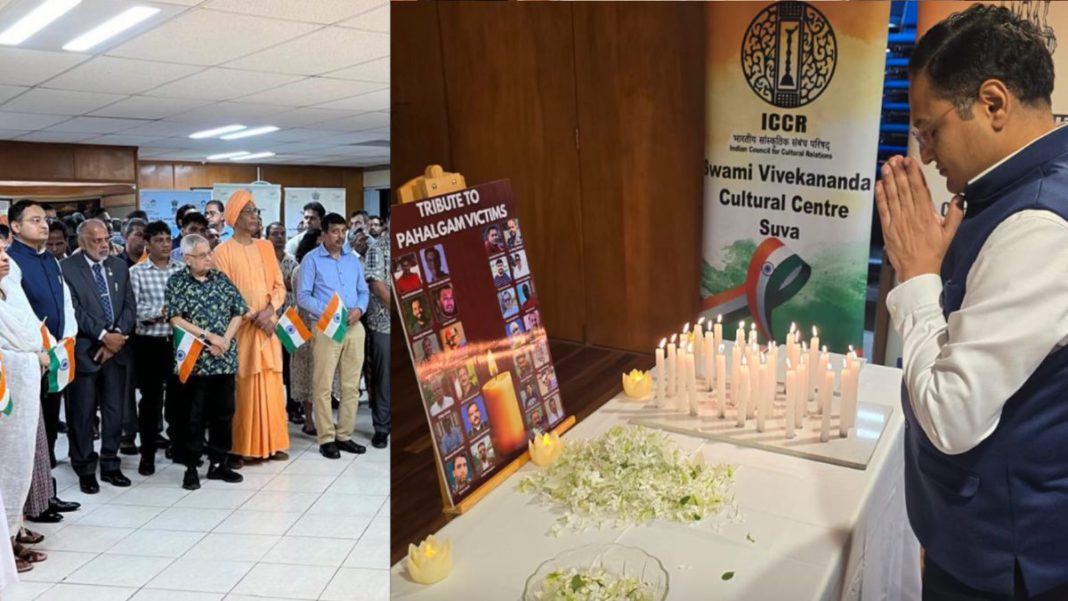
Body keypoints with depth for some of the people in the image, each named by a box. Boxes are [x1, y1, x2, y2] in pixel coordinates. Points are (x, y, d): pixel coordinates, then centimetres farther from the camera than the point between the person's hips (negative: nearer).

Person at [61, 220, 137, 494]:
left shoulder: (119, 266, 11)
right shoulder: (67, 268, -5)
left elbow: (130, 306, 6)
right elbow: (74, 310, -12)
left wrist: (117, 335, -8)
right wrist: (103, 336, -15)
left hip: (116, 348, 4)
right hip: (84, 350, -4)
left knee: (114, 411, 9)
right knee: (82, 414, 3)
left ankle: (110, 465, 20)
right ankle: (85, 469, 15)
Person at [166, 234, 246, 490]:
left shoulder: (222, 279, 9)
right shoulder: (177, 282, -1)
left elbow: (238, 313, 6)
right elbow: (175, 318, -9)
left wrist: (225, 339, -8)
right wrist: (209, 336, -13)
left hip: (225, 359, 4)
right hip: (195, 359, -3)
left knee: (224, 411, 8)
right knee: (193, 415, 2)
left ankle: (219, 463, 20)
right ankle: (191, 467, 12)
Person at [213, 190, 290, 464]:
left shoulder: (266, 247, 11)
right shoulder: (222, 252, -4)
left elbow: (279, 285, 9)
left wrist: (269, 310, -9)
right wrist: (252, 316, -15)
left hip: (268, 325, 5)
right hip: (239, 327, -5)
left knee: (270, 386, 6)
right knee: (242, 387, -4)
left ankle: (271, 443, 13)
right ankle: (238, 447, 3)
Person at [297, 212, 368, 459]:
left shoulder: (353, 260, 15)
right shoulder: (312, 259, 1)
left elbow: (364, 291, 14)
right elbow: (303, 295, -6)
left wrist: (359, 309, -6)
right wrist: (325, 312, -19)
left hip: (354, 327, 5)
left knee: (351, 384, 7)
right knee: (323, 385, -3)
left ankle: (344, 435, 16)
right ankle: (327, 439, 3)